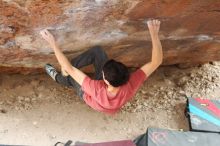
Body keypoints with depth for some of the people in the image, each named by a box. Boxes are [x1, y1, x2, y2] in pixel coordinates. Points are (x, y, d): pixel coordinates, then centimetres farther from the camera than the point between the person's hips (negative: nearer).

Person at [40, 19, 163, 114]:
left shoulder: (97, 90, -51)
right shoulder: (131, 86, -44)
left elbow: (69, 69, -45)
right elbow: (156, 62, -40)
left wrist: (53, 43, -43)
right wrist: (154, 34, -48)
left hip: (90, 96, -2)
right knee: (97, 50, -11)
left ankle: (58, 77, 50)